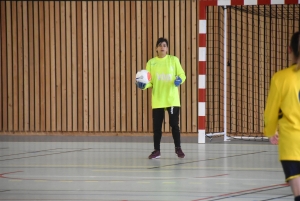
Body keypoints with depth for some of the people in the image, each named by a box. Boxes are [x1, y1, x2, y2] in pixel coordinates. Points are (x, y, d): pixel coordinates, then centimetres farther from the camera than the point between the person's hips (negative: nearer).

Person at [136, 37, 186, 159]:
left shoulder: (173, 60, 1)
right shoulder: (151, 62, 4)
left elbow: (182, 74, 5)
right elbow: (149, 81, 6)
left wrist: (180, 80, -17)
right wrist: (143, 85, -15)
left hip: (172, 99, -1)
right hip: (157, 100, 1)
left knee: (174, 124, 1)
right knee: (157, 126, 3)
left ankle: (178, 149, 16)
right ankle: (157, 150, 13)